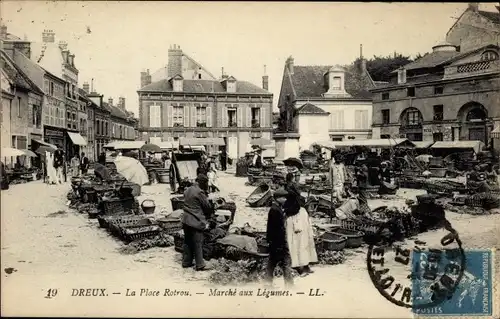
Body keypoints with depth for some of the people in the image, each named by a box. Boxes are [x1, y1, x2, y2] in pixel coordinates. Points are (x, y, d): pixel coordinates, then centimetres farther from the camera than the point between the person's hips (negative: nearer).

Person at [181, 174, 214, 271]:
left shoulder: (188, 190, 9)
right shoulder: (200, 192, -16)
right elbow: (208, 206, -8)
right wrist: (210, 215, 11)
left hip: (186, 220, 8)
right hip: (196, 222, -8)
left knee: (187, 242, 16)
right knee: (198, 243, -1)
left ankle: (186, 262, 23)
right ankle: (200, 265, 3)